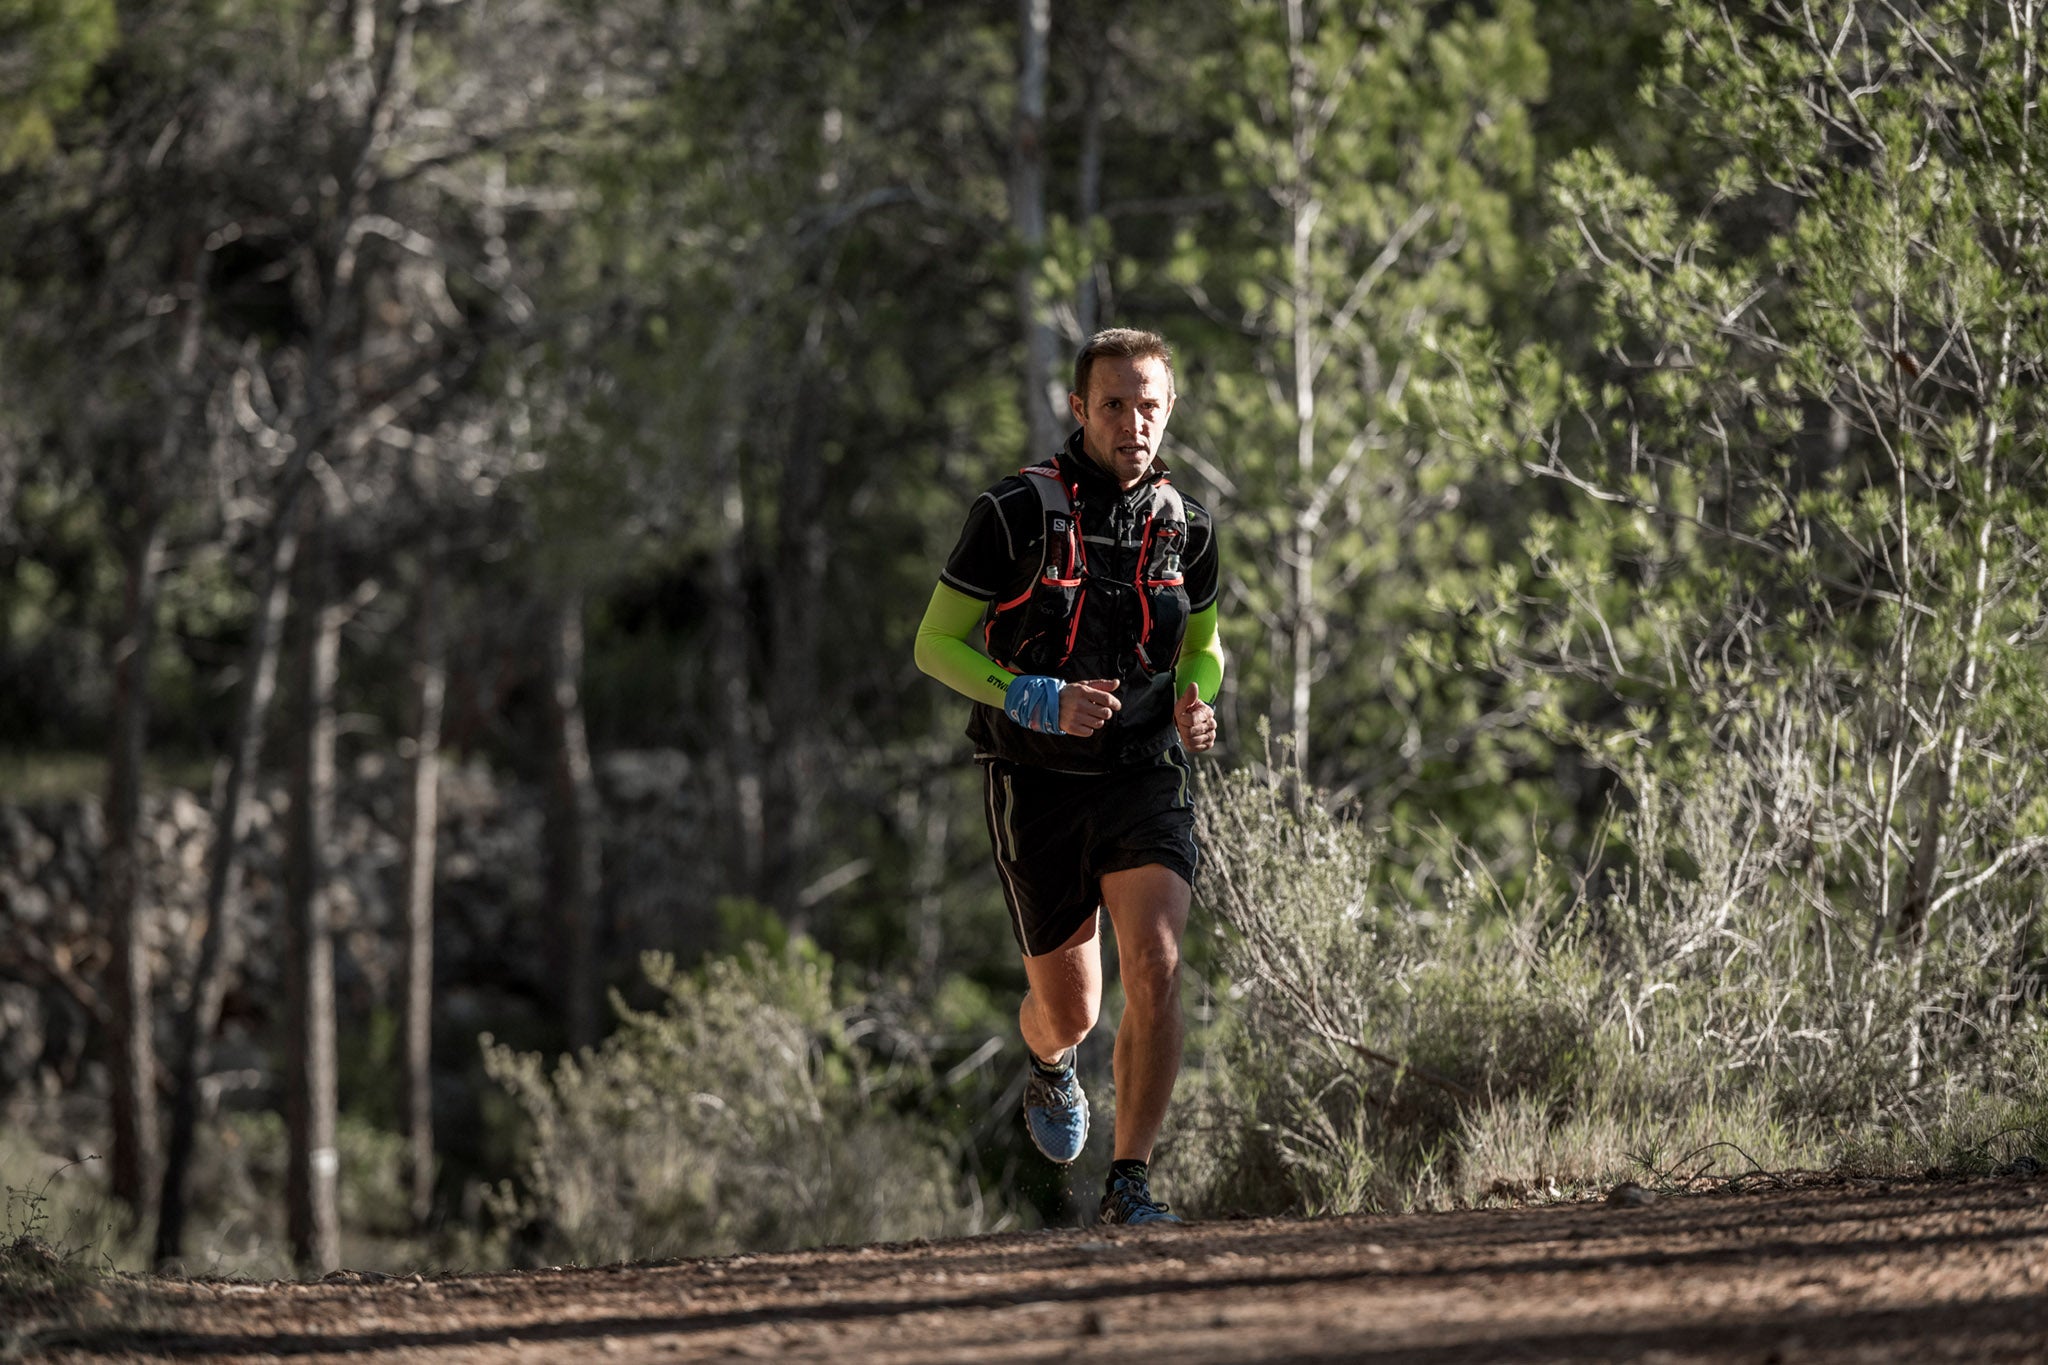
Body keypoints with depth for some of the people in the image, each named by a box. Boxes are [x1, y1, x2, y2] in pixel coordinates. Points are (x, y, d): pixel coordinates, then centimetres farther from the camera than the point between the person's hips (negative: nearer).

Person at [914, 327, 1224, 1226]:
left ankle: (1131, 1183, -12)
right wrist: (1037, 700, -22)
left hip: (1147, 778, 2)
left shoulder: (1184, 525, 2)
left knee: (1156, 968, -19)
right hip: (1039, 785, -2)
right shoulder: (1016, 512, -11)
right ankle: (1048, 1066, 46)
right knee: (1069, 1010, 7)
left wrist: (1197, 704, -4)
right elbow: (936, 644, -7)